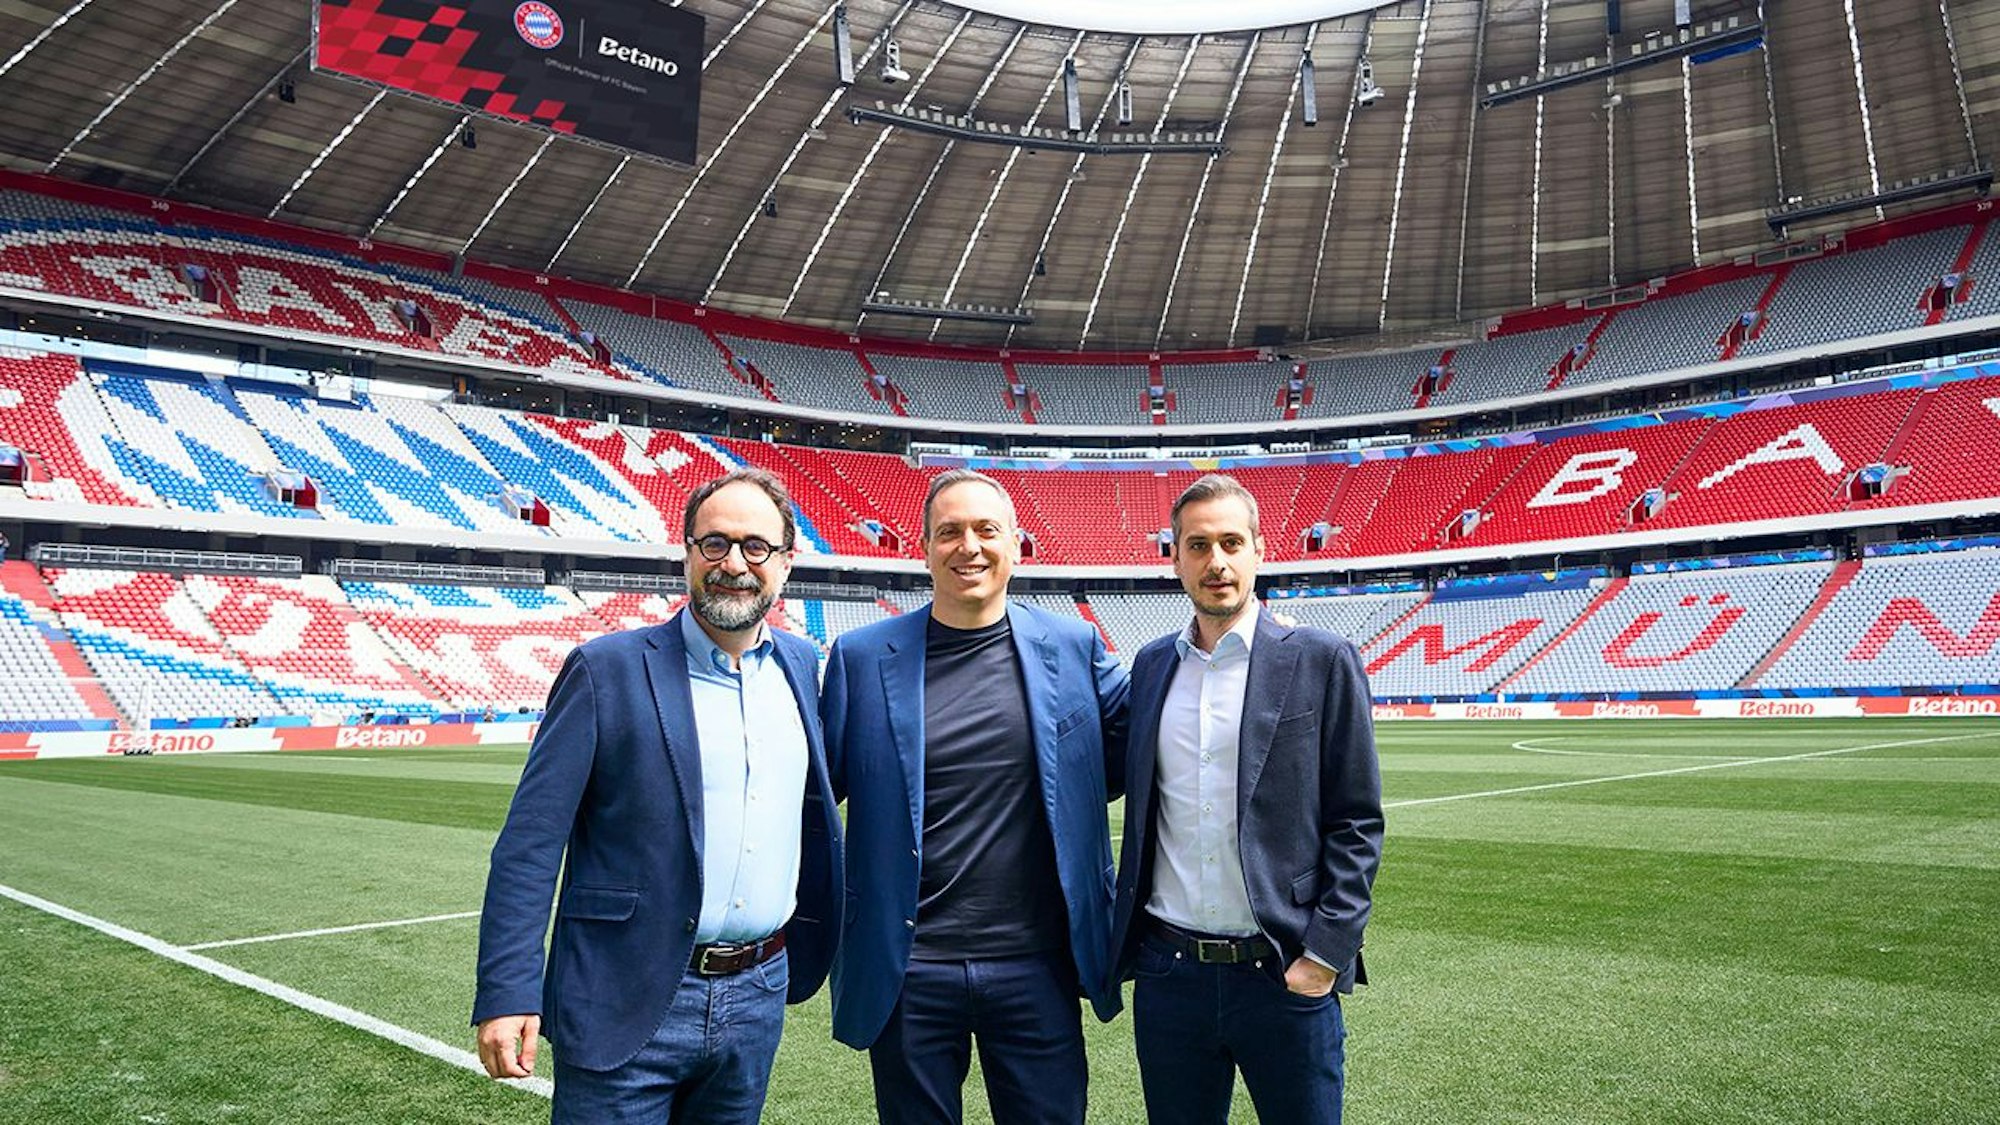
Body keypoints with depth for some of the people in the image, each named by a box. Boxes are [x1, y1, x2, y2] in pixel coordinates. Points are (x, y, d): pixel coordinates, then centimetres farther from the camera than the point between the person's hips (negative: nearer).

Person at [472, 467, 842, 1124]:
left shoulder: (799, 665, 6)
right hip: (630, 1005, -4)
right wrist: (507, 992, -16)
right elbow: (530, 842, -10)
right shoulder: (606, 669, -8)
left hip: (758, 997, 5)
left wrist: (811, 950, 15)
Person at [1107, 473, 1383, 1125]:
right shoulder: (1151, 664, 8)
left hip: (1285, 975, -3)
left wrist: (1326, 951, -10)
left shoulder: (1322, 662, -4)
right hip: (1167, 972, 4)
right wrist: (1127, 935, 9)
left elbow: (1357, 821, -4)